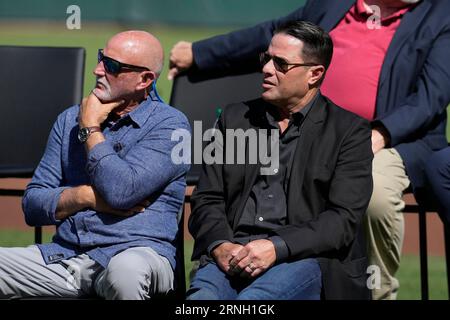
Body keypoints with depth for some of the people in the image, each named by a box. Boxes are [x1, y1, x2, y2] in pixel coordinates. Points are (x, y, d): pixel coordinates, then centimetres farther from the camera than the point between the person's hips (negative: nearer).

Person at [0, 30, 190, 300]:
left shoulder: (169, 124, 0)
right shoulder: (70, 120, 17)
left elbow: (120, 191, -15)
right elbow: (33, 205, 14)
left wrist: (90, 129, -2)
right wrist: (84, 196, -5)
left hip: (137, 250, -4)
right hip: (64, 255, 5)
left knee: (125, 269, -40)